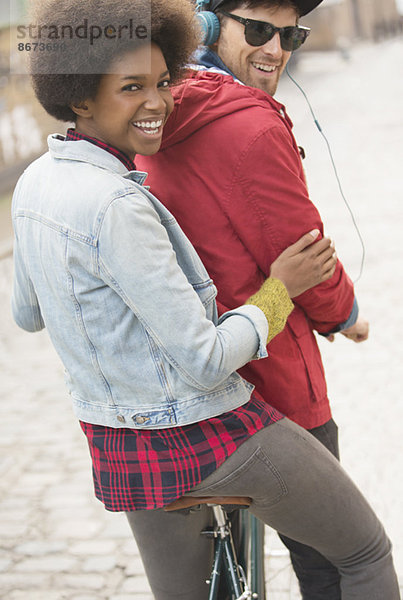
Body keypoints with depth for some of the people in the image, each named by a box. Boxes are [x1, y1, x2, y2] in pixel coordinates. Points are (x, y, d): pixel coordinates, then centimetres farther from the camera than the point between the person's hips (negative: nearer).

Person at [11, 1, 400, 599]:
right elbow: (207, 364, -24)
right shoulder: (118, 205, -27)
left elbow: (28, 313, 17)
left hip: (120, 449, 8)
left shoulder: (36, 180, 0)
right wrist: (280, 289, -9)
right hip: (209, 435, -8)